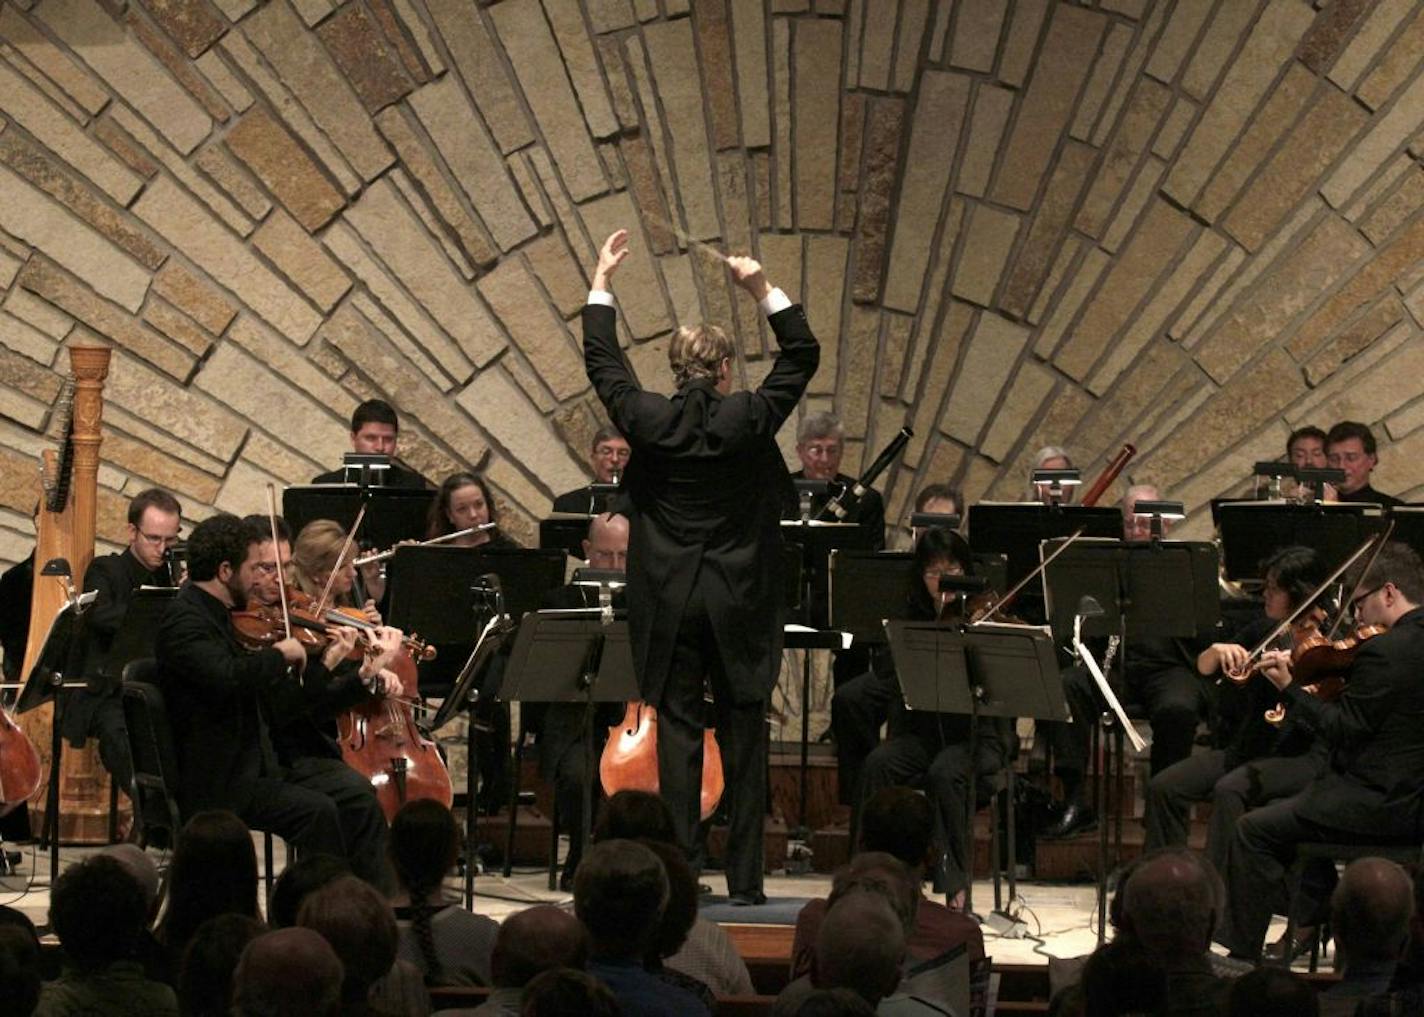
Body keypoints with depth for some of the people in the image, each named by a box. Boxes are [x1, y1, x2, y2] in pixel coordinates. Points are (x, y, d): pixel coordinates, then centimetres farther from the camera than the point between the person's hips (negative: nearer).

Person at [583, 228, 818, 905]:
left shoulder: (648, 420, -5)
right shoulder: (749, 419, -9)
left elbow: (602, 364, 11)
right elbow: (804, 356, 2)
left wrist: (601, 284, 20)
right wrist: (762, 290, -2)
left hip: (669, 603, 1)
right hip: (739, 603, -1)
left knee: (677, 736, 3)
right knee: (743, 741, 5)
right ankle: (744, 880, 6)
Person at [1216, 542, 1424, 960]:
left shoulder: (1385, 651, -21)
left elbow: (1342, 730, -18)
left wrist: (1289, 688, -11)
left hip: (1385, 804, -10)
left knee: (1255, 831, -5)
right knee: (1299, 811, 28)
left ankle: (1240, 953, -2)